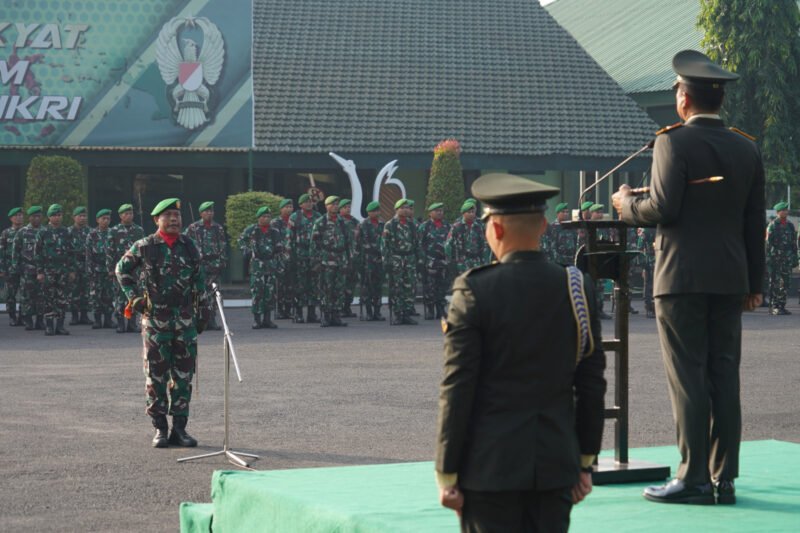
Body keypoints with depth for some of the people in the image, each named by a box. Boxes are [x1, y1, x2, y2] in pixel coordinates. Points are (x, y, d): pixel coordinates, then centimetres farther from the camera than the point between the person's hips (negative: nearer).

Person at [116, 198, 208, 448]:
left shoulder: (189, 246, 7)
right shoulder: (144, 247, -2)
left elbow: (199, 280, 14)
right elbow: (122, 269, 11)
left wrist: (203, 310, 12)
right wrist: (134, 297, 3)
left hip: (185, 319, 3)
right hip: (156, 319, -3)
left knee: (184, 375, 4)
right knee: (156, 375, 1)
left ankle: (179, 428, 11)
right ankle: (160, 428, 9)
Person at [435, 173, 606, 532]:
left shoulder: (475, 292, -11)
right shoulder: (578, 290, 1)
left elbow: (457, 390, -10)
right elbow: (592, 384, 6)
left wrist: (446, 475, -4)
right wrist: (586, 461, 15)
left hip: (490, 466, -4)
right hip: (556, 464, 4)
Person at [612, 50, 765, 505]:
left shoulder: (674, 142, -8)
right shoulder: (747, 149, 9)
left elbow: (663, 208, -16)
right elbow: (755, 223, 11)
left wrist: (627, 204, 4)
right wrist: (754, 283, 16)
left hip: (682, 278, -6)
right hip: (730, 279, 6)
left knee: (688, 377, -4)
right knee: (725, 376, 7)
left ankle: (694, 479, -4)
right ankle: (724, 479, 8)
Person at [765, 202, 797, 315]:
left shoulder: (790, 225, 13)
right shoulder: (772, 225, -4)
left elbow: (794, 243, 17)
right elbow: (768, 243, -8)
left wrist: (795, 258, 12)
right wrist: (768, 258, -14)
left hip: (787, 259, 6)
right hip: (775, 258, -6)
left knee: (786, 282, 5)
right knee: (774, 283, -3)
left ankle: (781, 306, 12)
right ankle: (773, 306, -1)